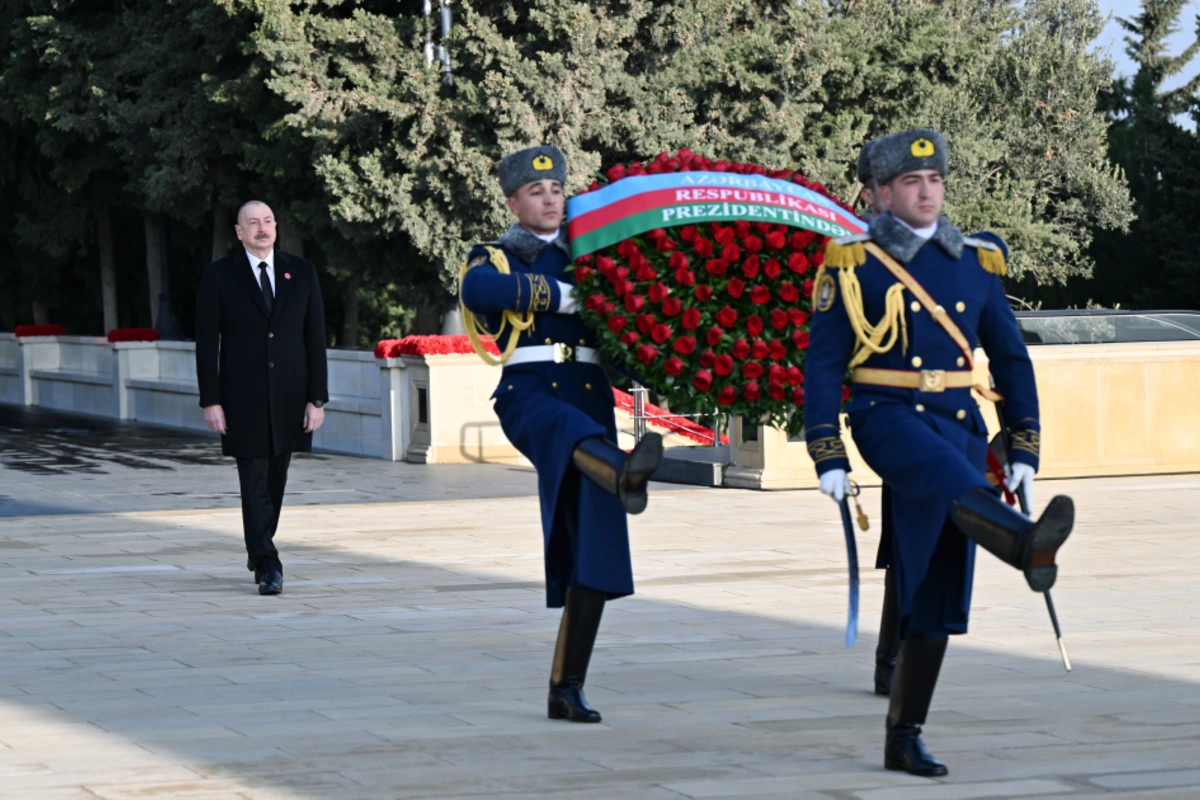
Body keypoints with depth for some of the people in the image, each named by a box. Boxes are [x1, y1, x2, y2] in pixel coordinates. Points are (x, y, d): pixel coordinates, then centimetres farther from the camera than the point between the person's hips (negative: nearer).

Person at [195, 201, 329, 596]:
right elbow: (207, 342, -2)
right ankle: (267, 566, -8)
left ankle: (259, 551, 28)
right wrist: (210, 401, -8)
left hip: (290, 397, 3)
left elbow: (315, 338, 4)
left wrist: (318, 398, -2)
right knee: (255, 482, -7)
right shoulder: (219, 275, -1)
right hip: (242, 397, -3)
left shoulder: (301, 272, 5)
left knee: (275, 481, 11)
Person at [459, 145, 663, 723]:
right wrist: (558, 296, -13)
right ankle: (626, 475, -76)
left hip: (592, 401, 4)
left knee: (594, 557, -3)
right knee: (574, 431, -41)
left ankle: (566, 689, 2)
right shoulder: (495, 259, 13)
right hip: (529, 394, -4)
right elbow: (478, 290, -12)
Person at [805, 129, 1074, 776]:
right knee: (951, 479, -38)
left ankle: (905, 737, 9)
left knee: (938, 593, 2)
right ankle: (1031, 546, -68)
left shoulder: (977, 262, 12)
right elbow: (822, 365, -1)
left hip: (959, 425, 4)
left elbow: (1010, 358, 16)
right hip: (889, 416, -4)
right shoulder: (854, 265, 1)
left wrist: (1023, 450, 10)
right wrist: (828, 458, -7)